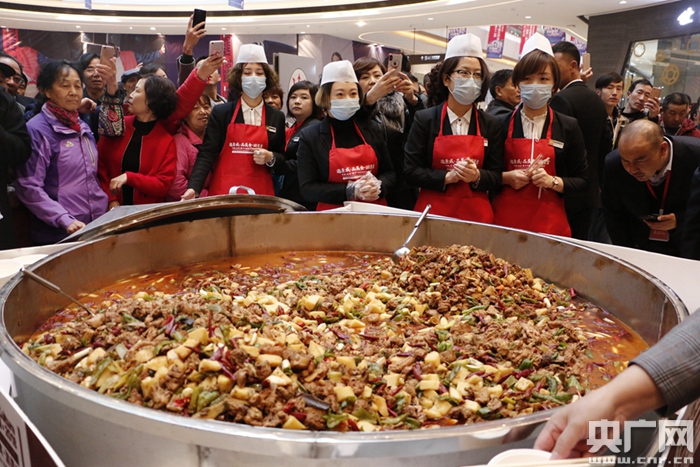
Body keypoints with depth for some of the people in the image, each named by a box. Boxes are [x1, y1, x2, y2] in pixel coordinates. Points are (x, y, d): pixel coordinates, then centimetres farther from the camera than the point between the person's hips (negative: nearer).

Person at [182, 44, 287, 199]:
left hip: (260, 193, 2)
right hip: (223, 192, -1)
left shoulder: (276, 117, 7)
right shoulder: (221, 112, 1)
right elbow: (207, 154, -5)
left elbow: (282, 162, 11)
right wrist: (194, 188, -19)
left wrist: (270, 158, -10)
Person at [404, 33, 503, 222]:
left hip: (476, 213, 2)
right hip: (433, 211, -2)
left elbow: (497, 176, 3)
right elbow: (411, 171, -6)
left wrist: (477, 176, -17)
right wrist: (447, 177, -18)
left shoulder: (491, 124, 4)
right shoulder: (425, 120, -2)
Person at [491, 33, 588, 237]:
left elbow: (582, 181, 4)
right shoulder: (502, 124, 1)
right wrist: (506, 177, -12)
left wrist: (553, 181, -13)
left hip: (549, 222, 0)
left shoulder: (568, 127, 2)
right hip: (506, 219, 0)